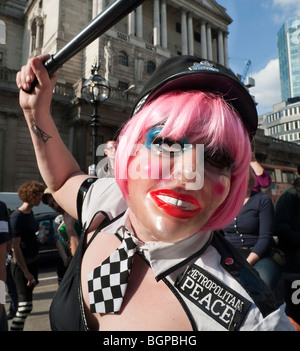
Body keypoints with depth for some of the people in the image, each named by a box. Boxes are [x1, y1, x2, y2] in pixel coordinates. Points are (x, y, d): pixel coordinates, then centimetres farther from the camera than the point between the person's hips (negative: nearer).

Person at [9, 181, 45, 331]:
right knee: (25, 305, -5)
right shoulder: (17, 217, -20)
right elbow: (15, 247, -22)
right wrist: (26, 272, -20)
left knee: (25, 304, 17)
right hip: (21, 264, -8)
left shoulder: (30, 213, 7)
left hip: (33, 261, 9)